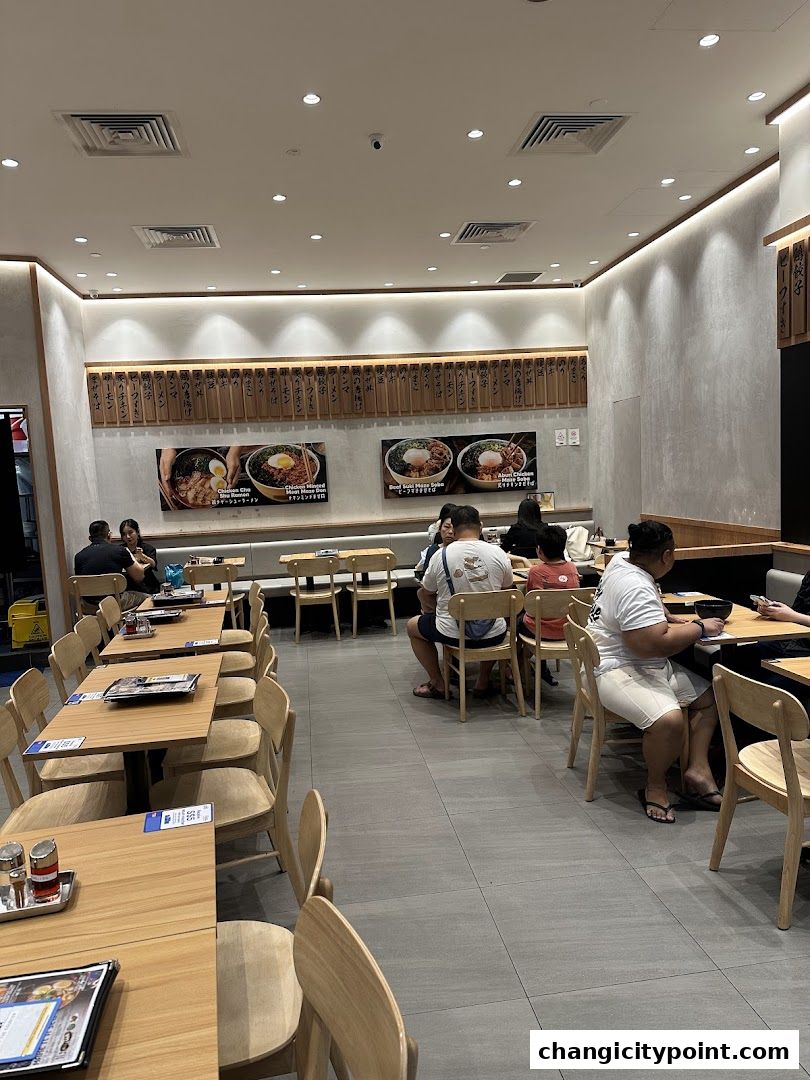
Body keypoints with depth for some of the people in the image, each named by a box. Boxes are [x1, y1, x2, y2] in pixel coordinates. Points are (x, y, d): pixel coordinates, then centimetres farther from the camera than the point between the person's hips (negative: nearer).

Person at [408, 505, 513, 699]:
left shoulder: (440, 555, -8)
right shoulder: (498, 553, -5)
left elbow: (425, 596, 6)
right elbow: (507, 590, 12)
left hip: (453, 635, -2)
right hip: (492, 636, 2)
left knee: (412, 625, 27)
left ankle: (437, 684, 27)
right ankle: (483, 682, 34)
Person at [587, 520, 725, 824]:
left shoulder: (621, 561, 7)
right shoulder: (636, 590, -25)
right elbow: (658, 644, -31)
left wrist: (668, 617, 14)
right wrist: (699, 628, -15)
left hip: (645, 666, 12)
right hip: (617, 671, -12)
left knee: (708, 695, 8)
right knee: (669, 720, -33)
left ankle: (697, 770, 3)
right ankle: (655, 785, -8)